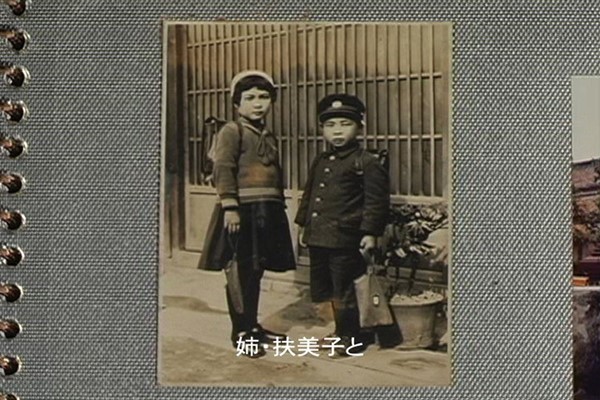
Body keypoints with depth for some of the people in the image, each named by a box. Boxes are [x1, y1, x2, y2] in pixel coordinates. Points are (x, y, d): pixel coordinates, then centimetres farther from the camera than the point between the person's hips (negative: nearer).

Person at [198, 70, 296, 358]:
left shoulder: (269, 137, 18)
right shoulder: (232, 131, -6)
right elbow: (223, 169, -15)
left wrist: (279, 210, 18)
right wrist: (229, 206, -23)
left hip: (267, 214, 7)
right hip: (242, 212, -7)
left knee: (256, 272, 14)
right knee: (241, 273, -1)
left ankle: (252, 325, 26)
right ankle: (240, 332, 8)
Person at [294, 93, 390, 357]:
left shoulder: (366, 163, -7)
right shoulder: (319, 162, 14)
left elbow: (377, 201, -10)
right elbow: (308, 194, 22)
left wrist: (370, 232, -16)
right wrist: (303, 224, 19)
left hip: (344, 239, -8)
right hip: (317, 237, 8)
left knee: (343, 291, 0)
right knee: (322, 290, 14)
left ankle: (351, 339, 15)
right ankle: (340, 332, 30)